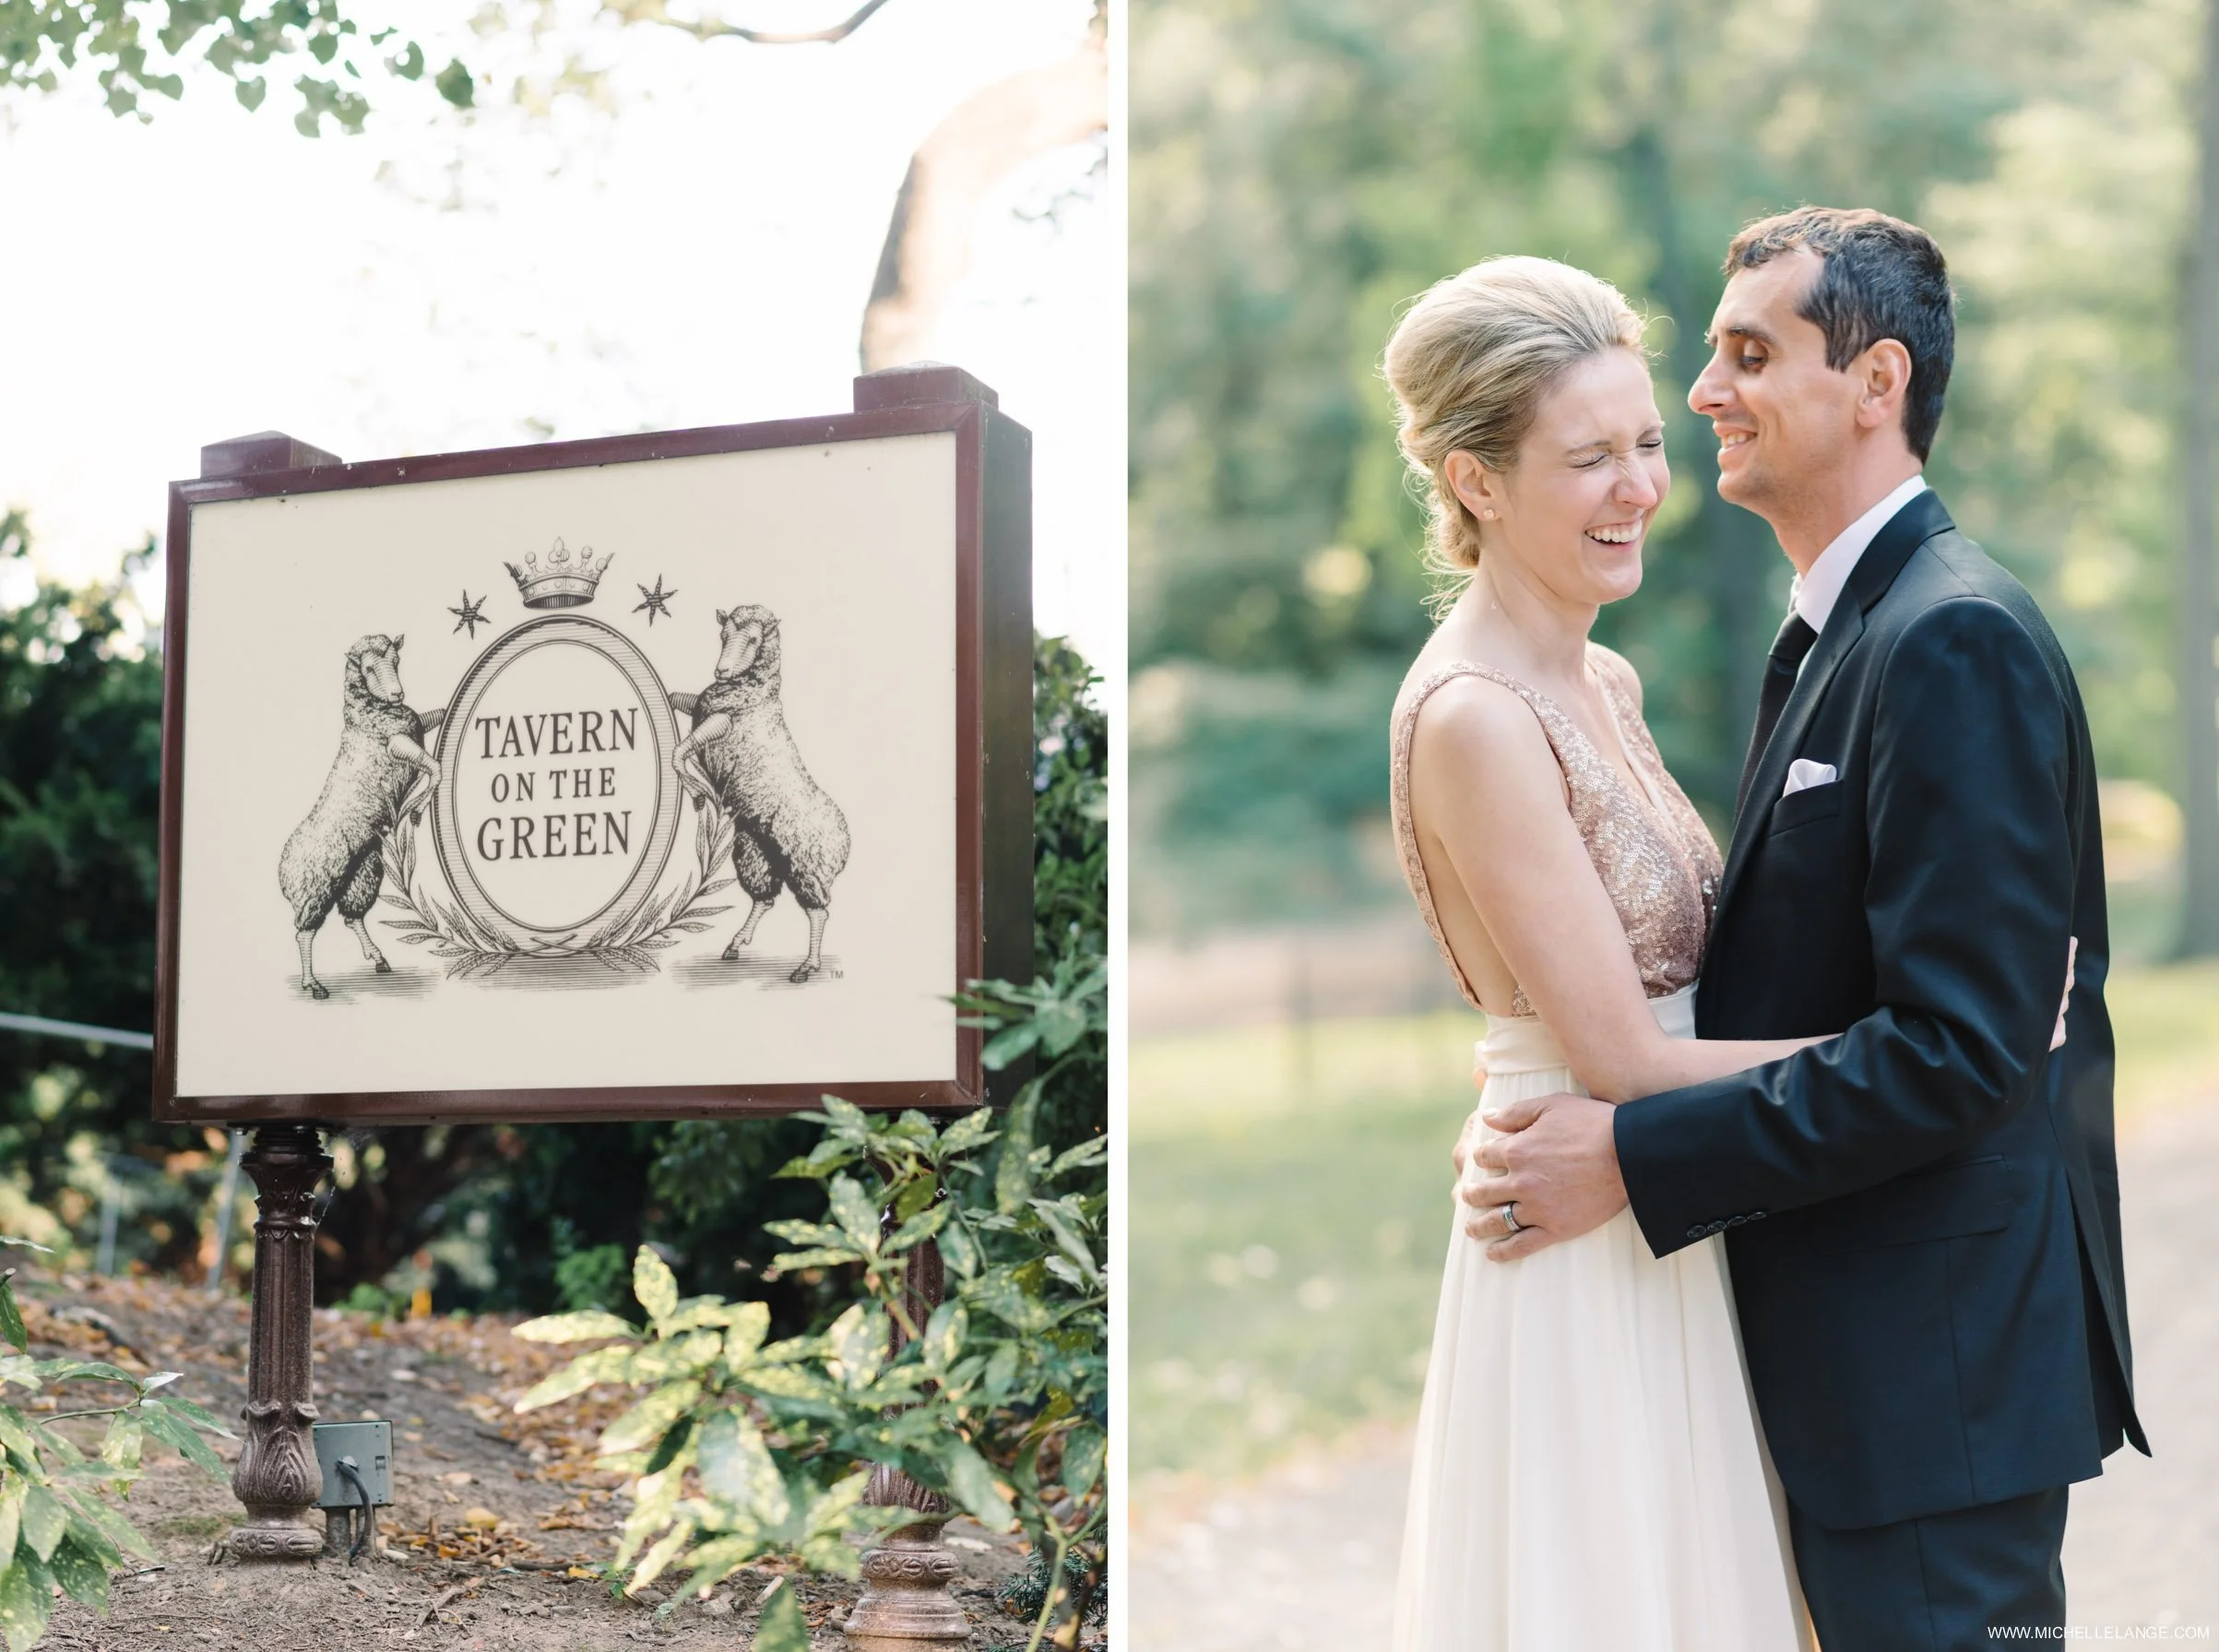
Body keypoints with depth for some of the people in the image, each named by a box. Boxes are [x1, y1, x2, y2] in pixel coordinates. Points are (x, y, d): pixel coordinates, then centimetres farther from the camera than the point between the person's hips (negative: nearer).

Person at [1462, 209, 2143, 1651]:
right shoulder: (1838, 632, 13)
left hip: (1939, 1367, -9)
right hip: (1852, 1358, 9)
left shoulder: (1957, 638, -18)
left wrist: (1633, 1158, -22)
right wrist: (1570, 1085, 3)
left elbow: (1962, 1044, -25)